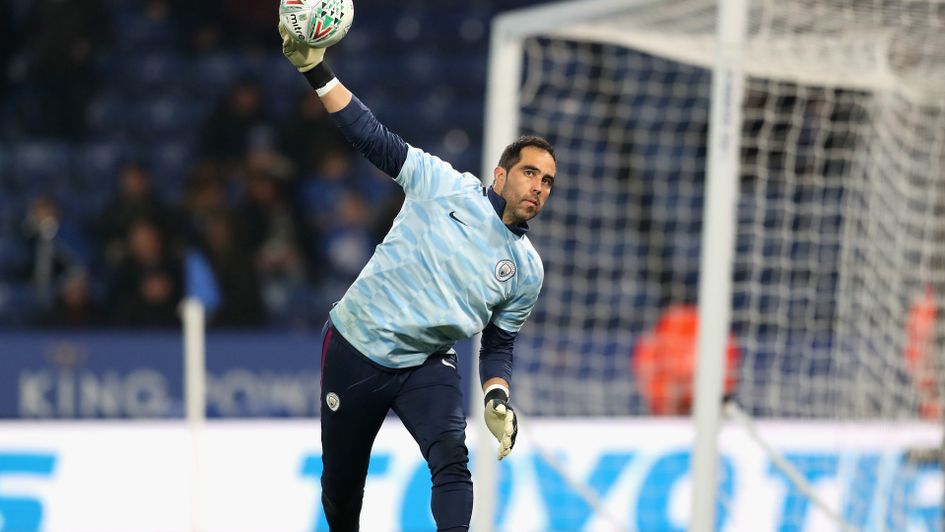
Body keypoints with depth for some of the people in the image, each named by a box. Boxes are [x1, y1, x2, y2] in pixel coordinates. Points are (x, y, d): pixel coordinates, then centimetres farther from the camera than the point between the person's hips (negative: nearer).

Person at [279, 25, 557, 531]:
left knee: (451, 457, -25)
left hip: (428, 367, 2)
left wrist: (496, 399, -7)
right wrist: (316, 72, -16)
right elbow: (373, 138, -7)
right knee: (341, 480, 6)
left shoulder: (527, 270, 3)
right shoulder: (448, 187, -7)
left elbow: (498, 344, 12)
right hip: (356, 348, -2)